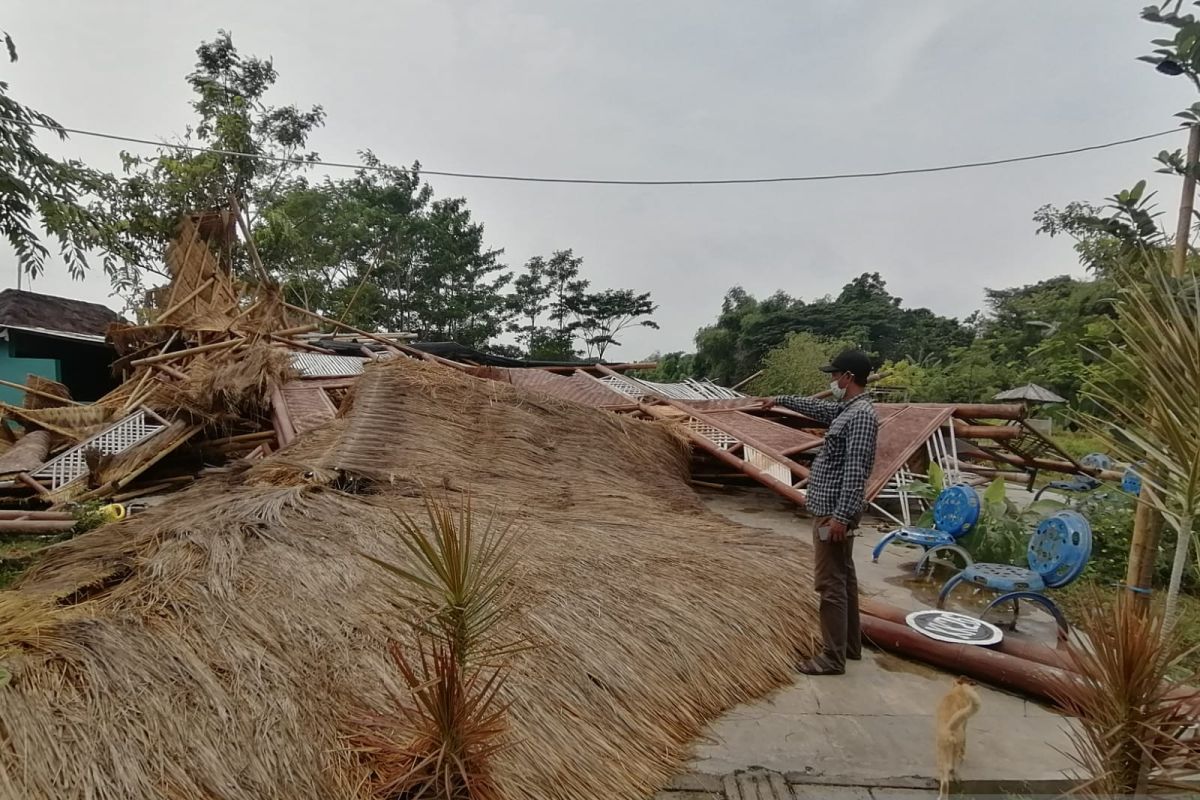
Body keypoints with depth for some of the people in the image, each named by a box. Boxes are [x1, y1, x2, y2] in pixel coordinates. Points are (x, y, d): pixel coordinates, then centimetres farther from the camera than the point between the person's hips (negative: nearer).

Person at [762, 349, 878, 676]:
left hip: (834, 512, -10)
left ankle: (833, 659, 3)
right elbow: (814, 407, 32)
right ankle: (850, 646, 28)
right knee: (843, 578, 16)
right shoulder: (845, 410, 11)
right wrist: (780, 399, 44)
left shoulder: (861, 414, -19)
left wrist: (841, 516, -26)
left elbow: (855, 471, -24)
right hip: (831, 508, 10)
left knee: (830, 583, -4)